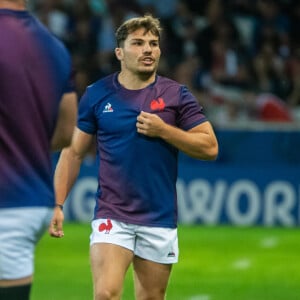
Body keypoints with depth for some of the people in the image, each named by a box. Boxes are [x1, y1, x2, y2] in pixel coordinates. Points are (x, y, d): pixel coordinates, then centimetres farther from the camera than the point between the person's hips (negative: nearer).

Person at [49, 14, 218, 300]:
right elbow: (73, 152, 8)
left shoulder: (176, 95, 1)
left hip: (160, 220, 1)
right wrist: (58, 204, 0)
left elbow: (209, 147, -1)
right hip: (111, 217, -1)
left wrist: (164, 130, -13)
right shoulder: (97, 94, 2)